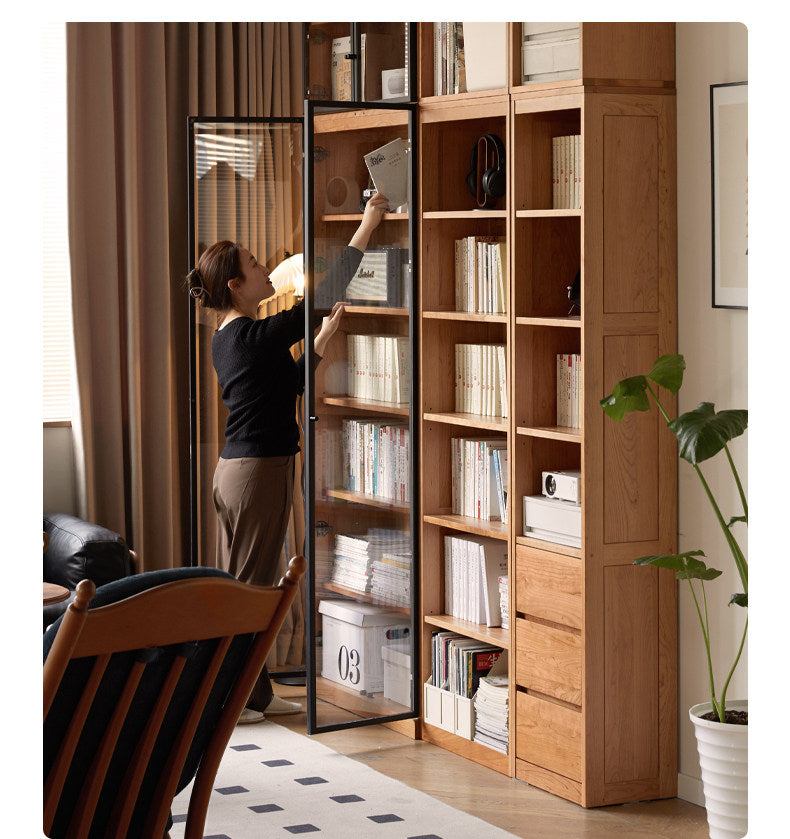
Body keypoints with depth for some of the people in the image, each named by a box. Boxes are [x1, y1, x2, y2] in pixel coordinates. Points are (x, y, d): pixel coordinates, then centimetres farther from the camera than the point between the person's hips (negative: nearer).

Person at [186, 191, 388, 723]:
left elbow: (290, 384, 19)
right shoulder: (257, 335, -18)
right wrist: (367, 226, -11)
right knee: (250, 586, -1)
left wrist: (323, 340, 12)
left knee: (237, 585, 12)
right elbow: (327, 294, -17)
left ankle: (254, 693, 21)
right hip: (261, 470, -9)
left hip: (234, 466, 9)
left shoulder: (227, 338, 11)